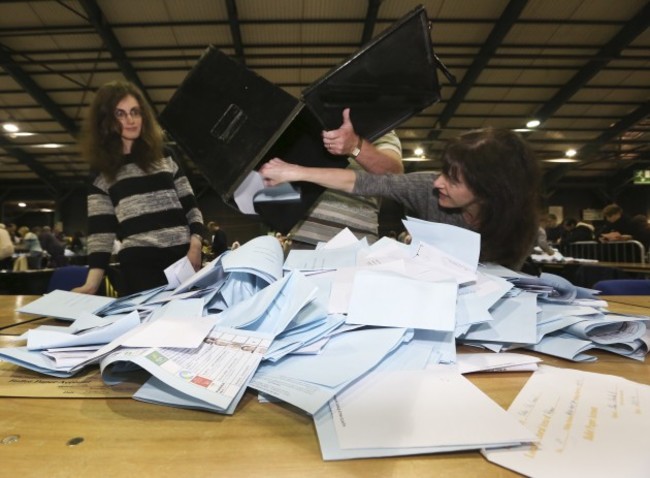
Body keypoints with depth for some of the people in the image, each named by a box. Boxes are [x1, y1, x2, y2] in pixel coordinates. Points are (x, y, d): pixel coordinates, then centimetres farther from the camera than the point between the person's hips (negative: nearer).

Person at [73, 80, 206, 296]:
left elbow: (190, 207, 9)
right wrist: (92, 283, -8)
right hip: (138, 266, -1)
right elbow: (100, 231, 3)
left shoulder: (164, 157, 13)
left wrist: (195, 246, -8)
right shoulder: (101, 172, 10)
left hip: (182, 258, 1)